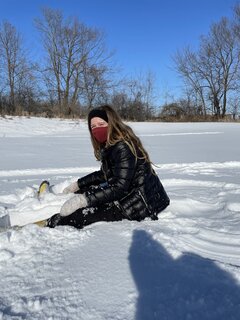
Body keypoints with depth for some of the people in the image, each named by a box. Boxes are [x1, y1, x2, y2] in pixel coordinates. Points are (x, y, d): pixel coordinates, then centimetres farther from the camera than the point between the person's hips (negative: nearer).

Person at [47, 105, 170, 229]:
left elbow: (119, 187, -27)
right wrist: (77, 185, 22)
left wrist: (84, 199, -29)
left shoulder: (123, 147, -21)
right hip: (129, 193, 10)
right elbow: (103, 174, 23)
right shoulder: (109, 146, 8)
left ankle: (51, 223, -4)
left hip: (140, 204, -10)